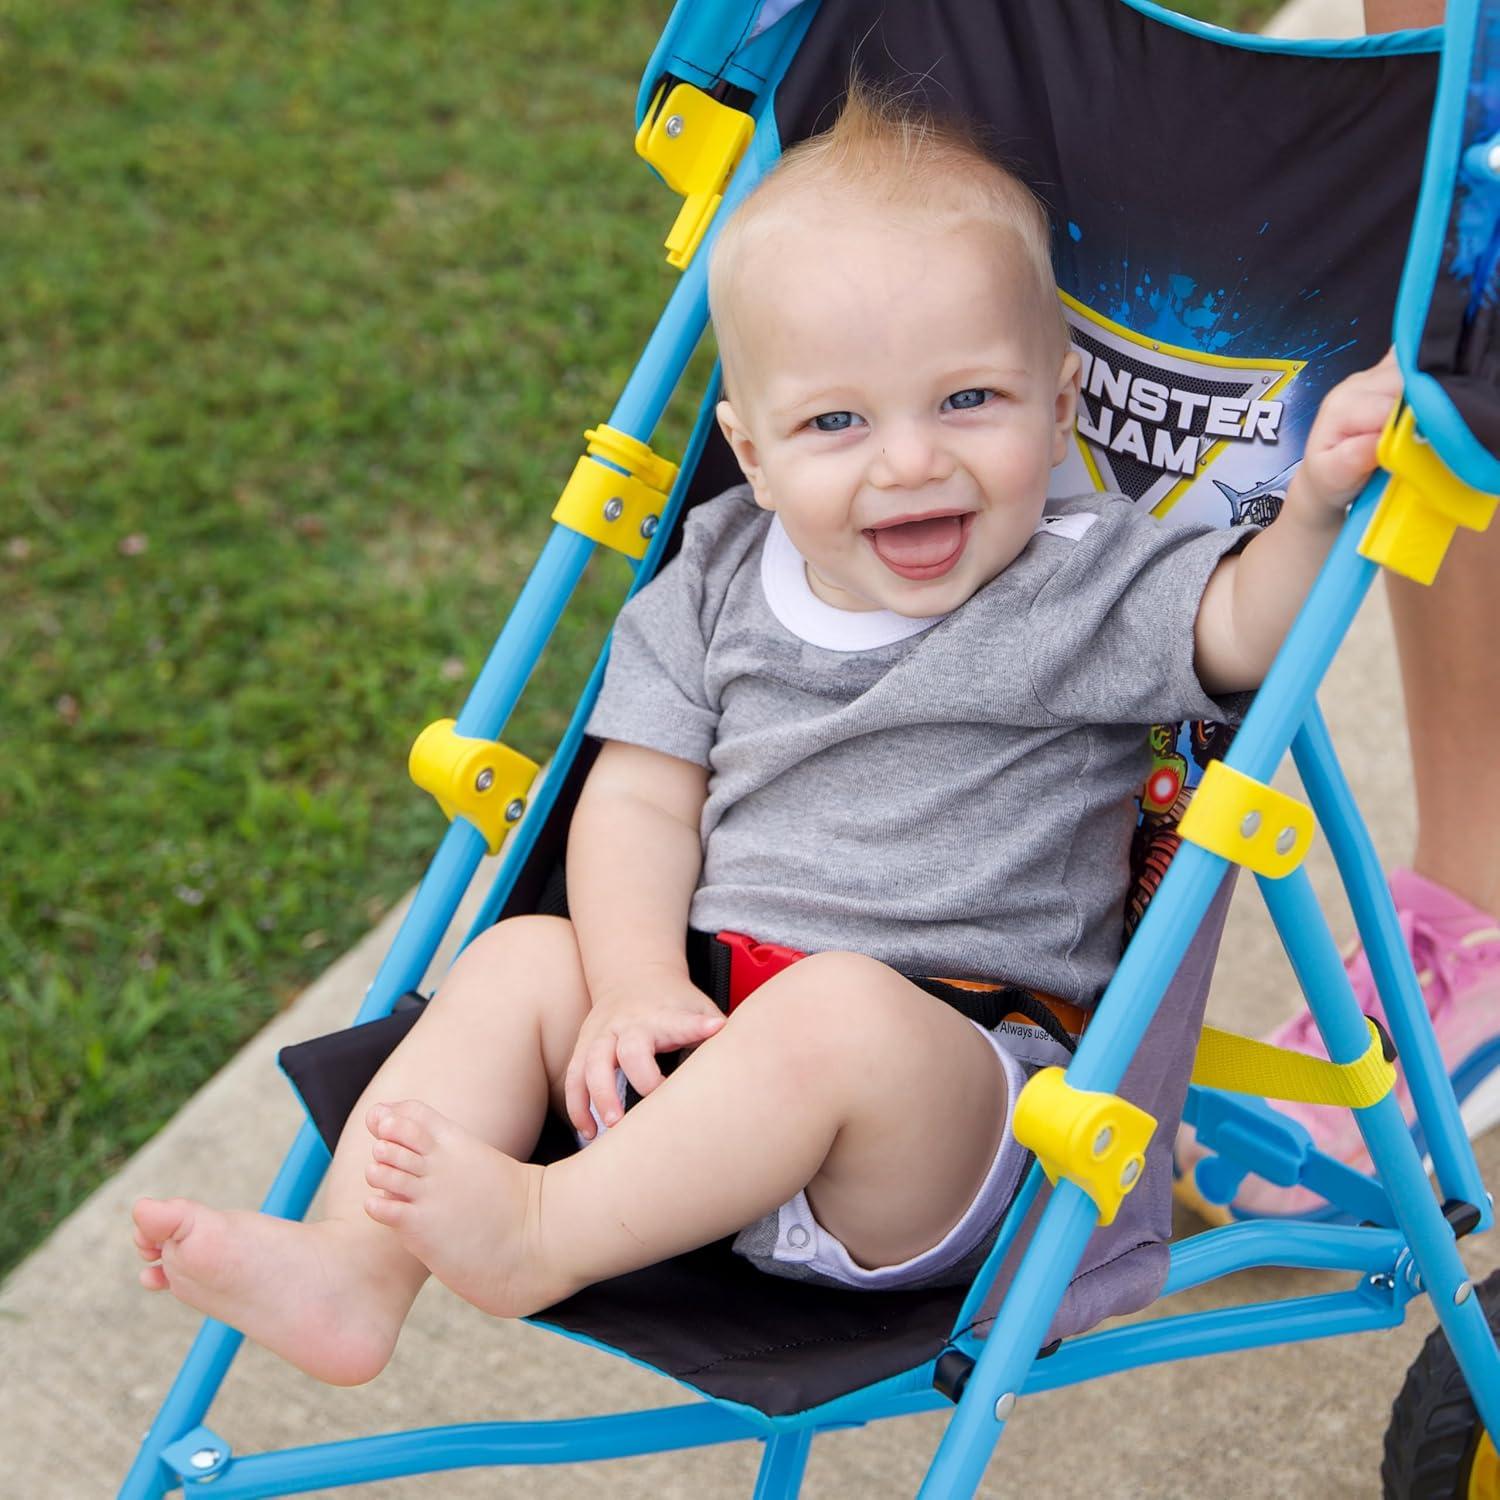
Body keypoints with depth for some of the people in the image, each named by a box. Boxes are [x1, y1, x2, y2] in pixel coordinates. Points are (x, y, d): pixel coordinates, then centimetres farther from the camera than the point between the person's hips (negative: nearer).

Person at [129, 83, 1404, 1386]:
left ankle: (541, 1233, -28)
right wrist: (638, 985, -10)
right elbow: (639, 798, 5)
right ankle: (353, 1267, -17)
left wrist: (1316, 500, -34)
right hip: (711, 1032, 5)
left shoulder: (1080, 592, -2)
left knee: (843, 1007, -34)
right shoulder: (720, 587, 8)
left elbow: (1244, 629, -14)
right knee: (525, 959, -10)